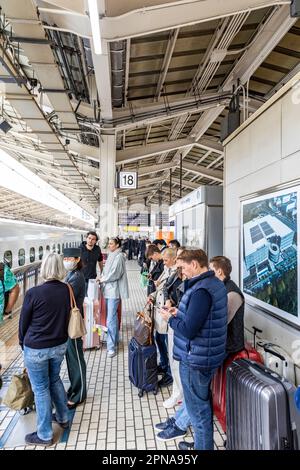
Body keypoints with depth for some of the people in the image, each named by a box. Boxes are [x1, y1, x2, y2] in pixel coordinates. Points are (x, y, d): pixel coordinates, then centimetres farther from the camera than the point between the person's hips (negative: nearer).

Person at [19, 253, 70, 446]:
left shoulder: (33, 293, -21)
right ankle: (63, 417, 44)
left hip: (36, 349, -4)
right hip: (60, 345, 5)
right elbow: (68, 316, 0)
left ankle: (45, 435, 31)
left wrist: (23, 343, 11)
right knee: (55, 380, 27)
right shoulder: (67, 289, -10)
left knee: (41, 388, 14)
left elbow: (24, 322, -7)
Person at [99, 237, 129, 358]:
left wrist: (103, 279, -6)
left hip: (114, 290, -8)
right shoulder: (111, 255, 12)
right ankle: (115, 339, 33)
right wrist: (102, 277, 2)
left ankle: (112, 347, 2)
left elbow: (115, 273, -16)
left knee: (111, 319, -7)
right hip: (108, 289, 8)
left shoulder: (119, 256, -12)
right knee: (112, 316, 18)